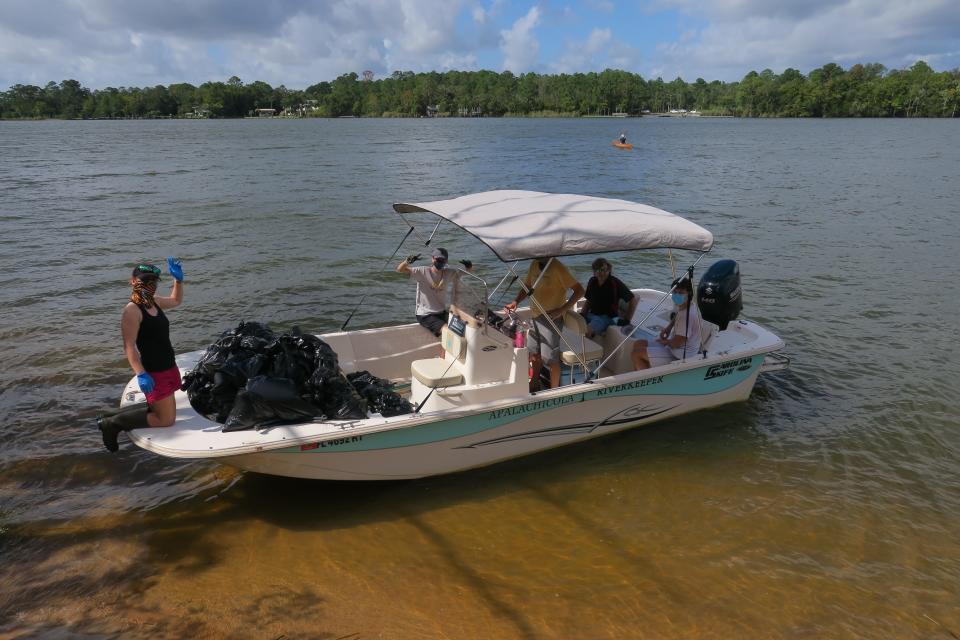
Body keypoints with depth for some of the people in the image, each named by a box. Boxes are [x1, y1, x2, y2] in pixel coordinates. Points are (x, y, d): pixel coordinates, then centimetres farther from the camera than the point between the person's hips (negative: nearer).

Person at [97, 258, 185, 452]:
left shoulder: (154, 302, 7)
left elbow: (176, 300, 30)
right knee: (165, 419, -3)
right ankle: (112, 423, 9)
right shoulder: (132, 310, -18)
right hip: (154, 374, -9)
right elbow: (129, 346, -23)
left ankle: (111, 418, 26)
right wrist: (141, 374, -32)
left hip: (169, 369, 9)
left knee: (157, 408, 20)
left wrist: (178, 279, 15)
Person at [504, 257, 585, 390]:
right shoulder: (534, 265, 4)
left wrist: (562, 310, -23)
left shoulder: (558, 268, -18)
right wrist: (515, 302, -2)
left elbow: (579, 290, -17)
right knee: (536, 353, 20)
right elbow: (527, 286, 16)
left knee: (550, 357, -3)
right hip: (535, 316, 8)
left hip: (551, 318, -8)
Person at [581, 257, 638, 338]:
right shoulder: (592, 282, 10)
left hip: (608, 317, -6)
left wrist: (627, 319, -9)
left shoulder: (615, 283, -7)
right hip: (591, 315, 6)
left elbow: (633, 300, -5)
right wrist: (581, 314, 2)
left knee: (587, 330, -34)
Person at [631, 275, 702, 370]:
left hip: (679, 356, -10)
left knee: (635, 354, -15)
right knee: (638, 344, 16)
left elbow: (677, 343, -27)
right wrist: (668, 328, 10)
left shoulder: (687, 315, -29)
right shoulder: (682, 306, 0)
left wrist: (665, 341, -6)